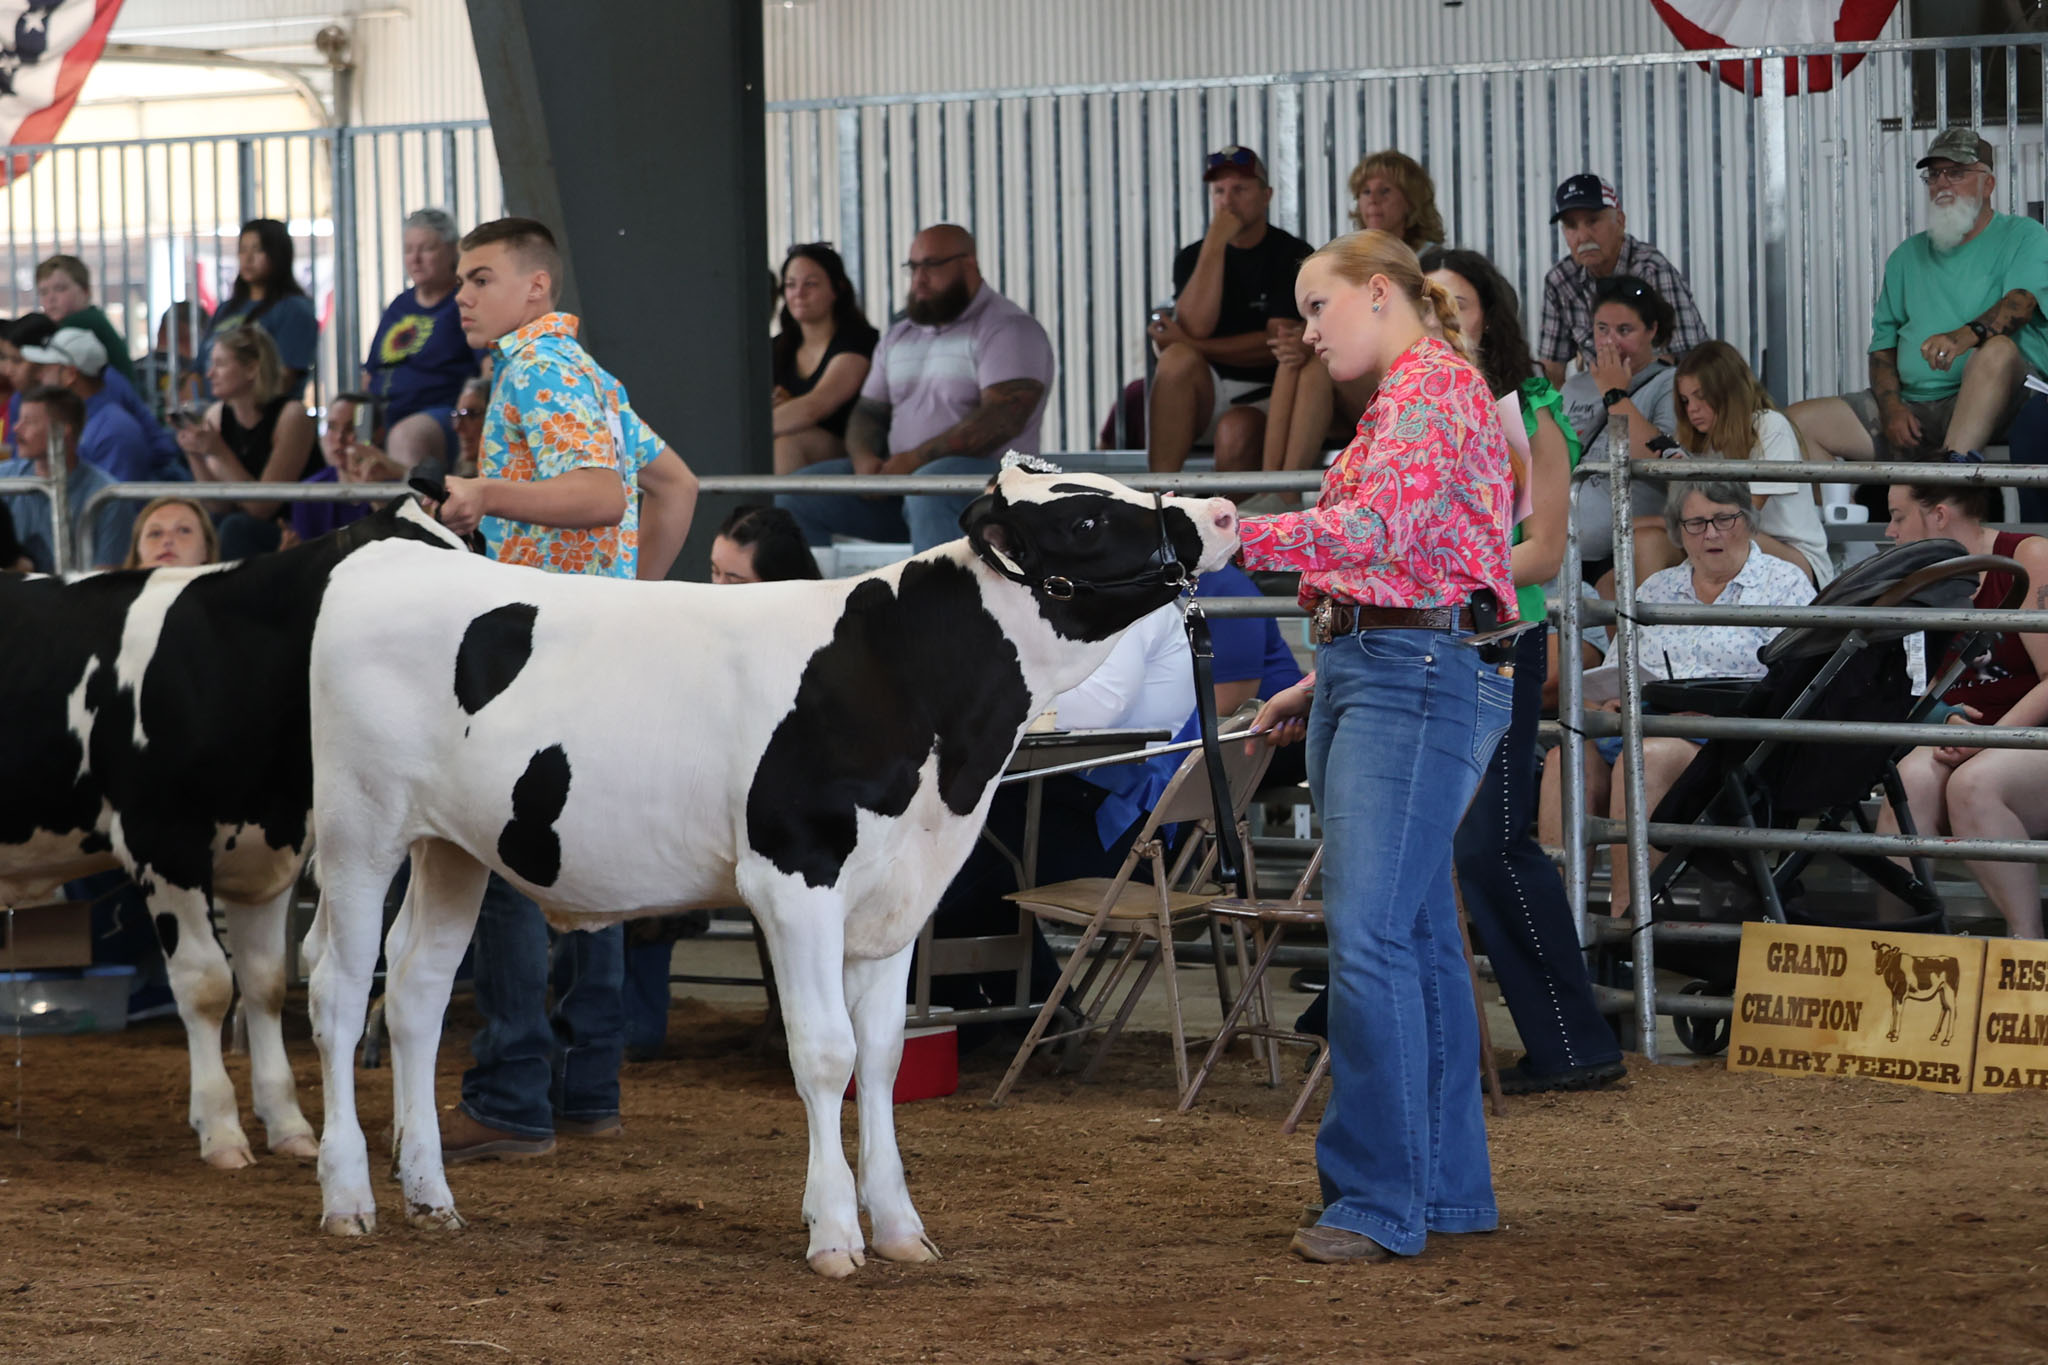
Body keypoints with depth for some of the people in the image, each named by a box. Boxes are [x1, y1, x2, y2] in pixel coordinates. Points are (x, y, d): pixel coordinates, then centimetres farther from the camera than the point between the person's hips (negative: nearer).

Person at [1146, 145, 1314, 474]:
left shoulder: (1293, 257, 0)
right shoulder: (1192, 258, 10)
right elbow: (1195, 327, -9)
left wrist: (1189, 345, -11)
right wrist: (1215, 244, -13)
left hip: (1264, 399, -3)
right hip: (1207, 396, 3)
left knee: (1236, 430, -35)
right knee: (1179, 359, -29)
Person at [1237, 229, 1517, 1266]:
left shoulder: (1434, 383, -7)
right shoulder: (1396, 402, 24)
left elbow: (1381, 531, -21)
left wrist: (1244, 536, -20)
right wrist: (1320, 687, 21)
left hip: (1421, 674, -11)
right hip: (1369, 674, 11)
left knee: (1369, 936, -15)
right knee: (1417, 935, 11)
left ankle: (1381, 1200, -15)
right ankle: (1451, 1187, 16)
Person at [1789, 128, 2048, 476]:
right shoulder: (1908, 255, 22)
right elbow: (1883, 342, 18)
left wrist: (1966, 334, -37)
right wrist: (1890, 407, -2)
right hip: (1914, 407, 6)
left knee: (1998, 350, -39)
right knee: (1796, 422, -7)